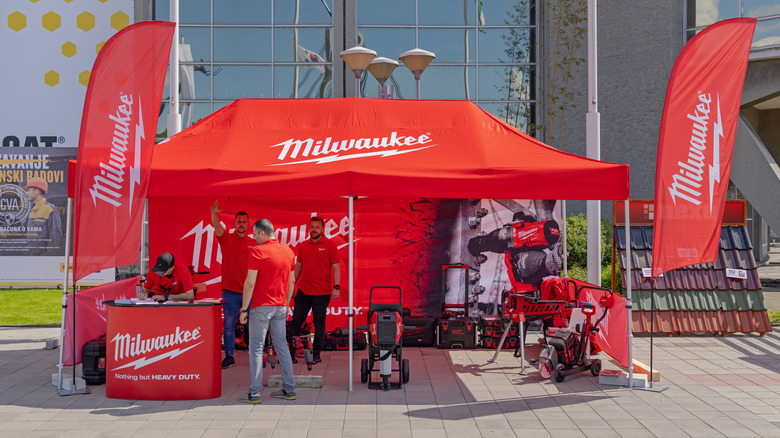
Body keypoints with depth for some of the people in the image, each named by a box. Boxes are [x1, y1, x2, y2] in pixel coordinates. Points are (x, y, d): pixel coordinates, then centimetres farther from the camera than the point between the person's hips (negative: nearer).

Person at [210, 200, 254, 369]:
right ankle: (229, 357, 10)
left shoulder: (253, 243, 9)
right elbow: (217, 227, -17)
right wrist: (214, 214, -37)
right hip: (230, 291, -1)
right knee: (229, 325, 2)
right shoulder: (226, 239, 3)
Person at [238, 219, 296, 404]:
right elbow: (291, 281, 14)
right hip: (280, 306, 6)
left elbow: (250, 283, -15)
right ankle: (289, 390, 15)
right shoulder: (288, 251, 9)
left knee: (256, 349, 0)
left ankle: (255, 393, 0)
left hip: (261, 307, -6)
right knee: (282, 347, 12)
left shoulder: (258, 252, -12)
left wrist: (244, 309, -9)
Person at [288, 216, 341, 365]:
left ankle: (316, 354, 11)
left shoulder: (329, 245, -3)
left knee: (319, 323, 3)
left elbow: (336, 268, -6)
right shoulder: (303, 246, 10)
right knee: (296, 321, 5)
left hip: (321, 293, -4)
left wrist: (336, 287, -14)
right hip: (303, 291, 5)